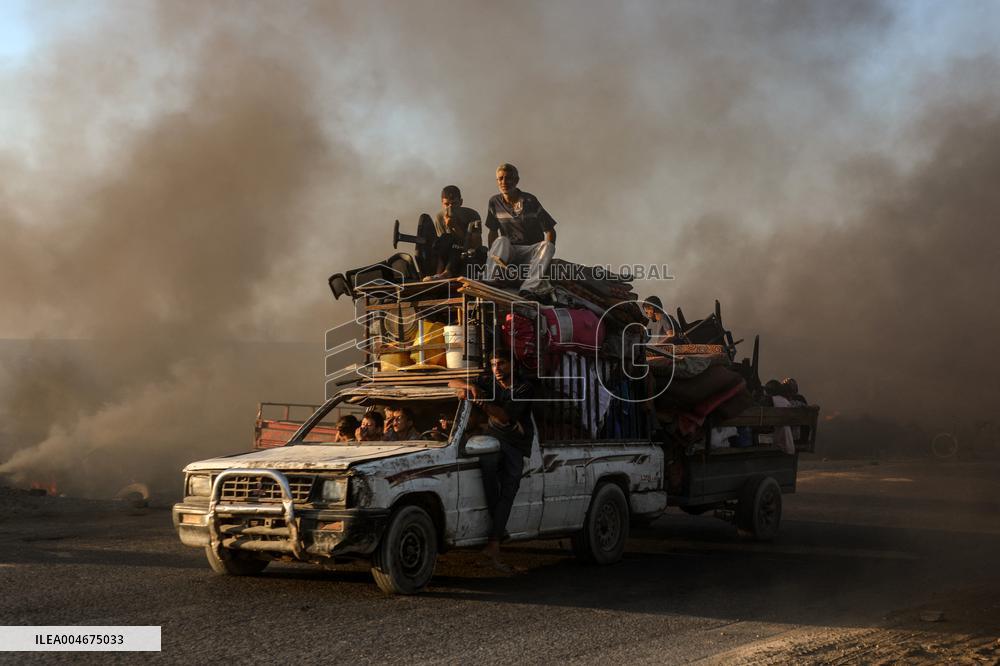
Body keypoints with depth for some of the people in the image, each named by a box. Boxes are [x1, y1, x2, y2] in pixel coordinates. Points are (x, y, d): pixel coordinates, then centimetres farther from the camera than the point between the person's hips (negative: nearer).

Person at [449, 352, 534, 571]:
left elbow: (505, 416, -15)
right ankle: (497, 525, -26)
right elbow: (452, 384, 12)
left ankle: (494, 546, -21)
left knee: (508, 491, -14)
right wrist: (471, 387, -9)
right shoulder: (488, 384, 13)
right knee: (488, 464, -31)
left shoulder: (524, 389, -2)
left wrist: (478, 402, -26)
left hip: (517, 445, -2)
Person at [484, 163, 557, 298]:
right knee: (501, 241, -31)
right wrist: (491, 252, -7)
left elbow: (550, 230, -4)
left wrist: (545, 255, -18)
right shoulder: (495, 202, 4)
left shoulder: (529, 201, -4)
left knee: (547, 246, -33)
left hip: (531, 250, -1)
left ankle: (528, 289, -50)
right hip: (509, 252, 1)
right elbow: (493, 232, 11)